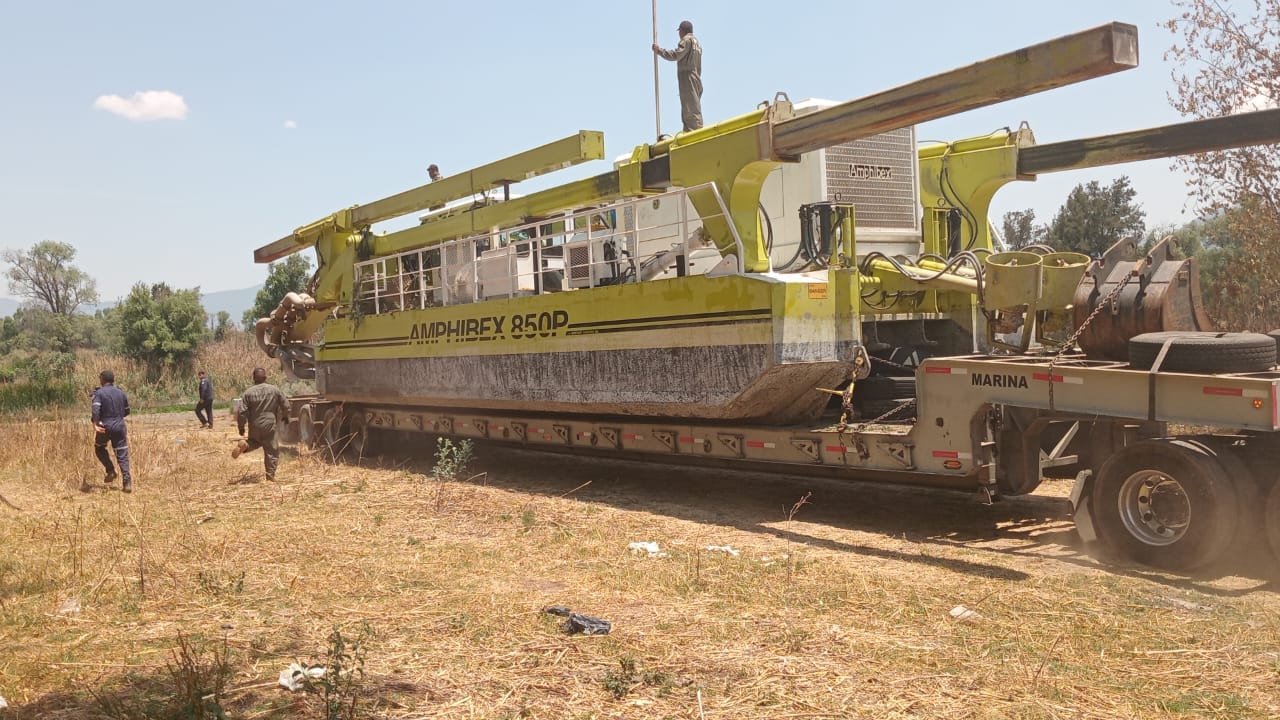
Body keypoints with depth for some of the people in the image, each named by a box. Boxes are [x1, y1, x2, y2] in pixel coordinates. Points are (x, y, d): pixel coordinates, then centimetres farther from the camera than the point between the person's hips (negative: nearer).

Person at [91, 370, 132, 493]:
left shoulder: (99, 393, -5)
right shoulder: (121, 392, 8)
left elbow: (96, 409, -21)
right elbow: (126, 412, 15)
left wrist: (95, 424, -24)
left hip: (105, 427, -3)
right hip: (119, 427, 3)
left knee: (99, 448, 26)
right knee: (123, 455, 3)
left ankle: (111, 471, 13)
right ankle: (127, 483, -5)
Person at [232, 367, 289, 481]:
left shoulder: (248, 393, -3)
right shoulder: (275, 390, -3)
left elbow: (242, 412, -5)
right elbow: (286, 406, 3)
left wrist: (241, 427, 8)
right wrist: (282, 417, 24)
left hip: (254, 426, 2)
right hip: (269, 426, -2)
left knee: (255, 442, 29)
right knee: (272, 450, 8)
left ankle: (244, 445, -3)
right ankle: (270, 475, 7)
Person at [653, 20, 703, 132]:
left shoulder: (687, 40, -5)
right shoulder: (697, 42, 24)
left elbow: (675, 55, -15)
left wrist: (659, 51, -7)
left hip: (687, 77, -10)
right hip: (696, 79, 10)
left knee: (691, 110, -15)